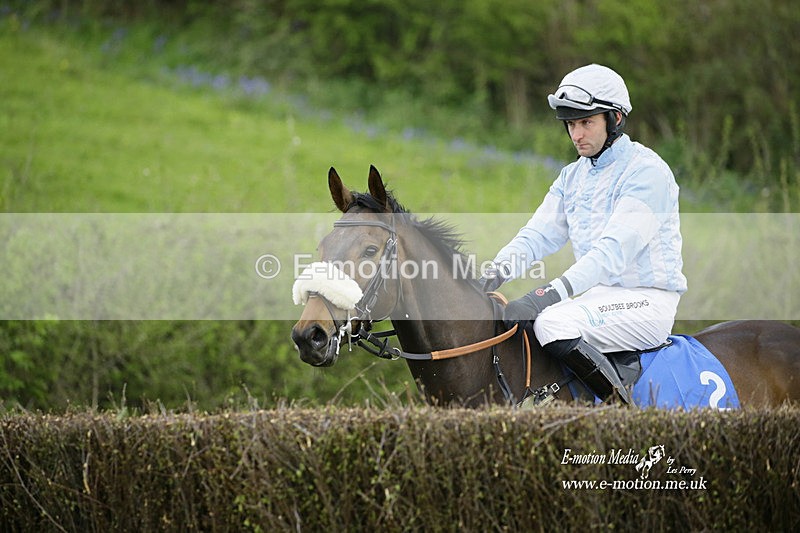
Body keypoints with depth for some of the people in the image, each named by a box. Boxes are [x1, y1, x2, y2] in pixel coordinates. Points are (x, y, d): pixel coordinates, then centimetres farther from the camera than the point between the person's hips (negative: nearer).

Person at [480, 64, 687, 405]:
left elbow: (614, 250, -25)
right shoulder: (573, 177, 14)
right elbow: (538, 235, 4)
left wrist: (549, 294, -35)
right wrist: (496, 273, -17)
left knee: (551, 323, -30)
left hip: (646, 300, -8)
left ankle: (622, 404, -20)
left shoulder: (647, 171, -14)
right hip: (597, 296, 8)